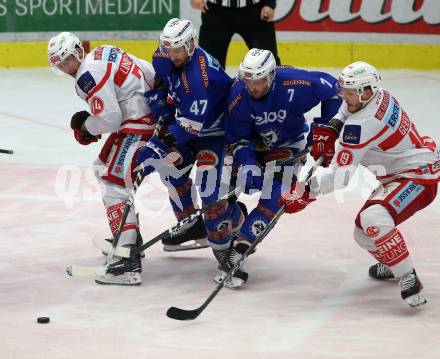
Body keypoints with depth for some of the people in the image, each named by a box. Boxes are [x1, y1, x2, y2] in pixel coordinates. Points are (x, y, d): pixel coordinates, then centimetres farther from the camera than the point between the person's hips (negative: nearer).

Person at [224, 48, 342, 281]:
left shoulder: (294, 85, -34)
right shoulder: (238, 97, -26)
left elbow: (333, 89, -17)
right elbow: (236, 138, -16)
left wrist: (324, 125, -16)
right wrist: (247, 164, -31)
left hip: (288, 143, -3)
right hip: (253, 142, 3)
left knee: (274, 197, -19)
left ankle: (242, 244, -18)